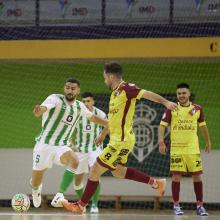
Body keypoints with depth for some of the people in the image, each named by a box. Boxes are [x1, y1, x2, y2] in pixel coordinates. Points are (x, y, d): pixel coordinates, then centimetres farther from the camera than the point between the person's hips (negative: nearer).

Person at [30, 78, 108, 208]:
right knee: (35, 183, 4)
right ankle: (36, 189, 43)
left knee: (74, 163, -32)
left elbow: (93, 117, 27)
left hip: (61, 147, 3)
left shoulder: (80, 107, 7)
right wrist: (39, 110, -55)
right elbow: (42, 109, -32)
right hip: (44, 145, -3)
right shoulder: (55, 99, -12)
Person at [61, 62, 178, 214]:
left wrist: (166, 102, -41)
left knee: (95, 170, -4)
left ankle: (80, 205, 6)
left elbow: (147, 94, -26)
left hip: (121, 141, -10)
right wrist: (103, 134, 34)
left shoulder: (126, 89, -16)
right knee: (118, 172, 24)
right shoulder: (115, 92, 12)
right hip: (118, 140, 10)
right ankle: (156, 183, 26)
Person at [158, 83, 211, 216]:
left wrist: (208, 142, 22)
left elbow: (203, 125, 18)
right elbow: (163, 125, -3)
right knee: (176, 176, -4)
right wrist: (161, 142, -14)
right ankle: (176, 206, 4)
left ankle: (200, 206, 9)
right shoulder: (171, 109, -1)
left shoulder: (197, 109, 5)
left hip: (193, 148, 2)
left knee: (197, 175, 1)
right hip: (176, 149, -2)